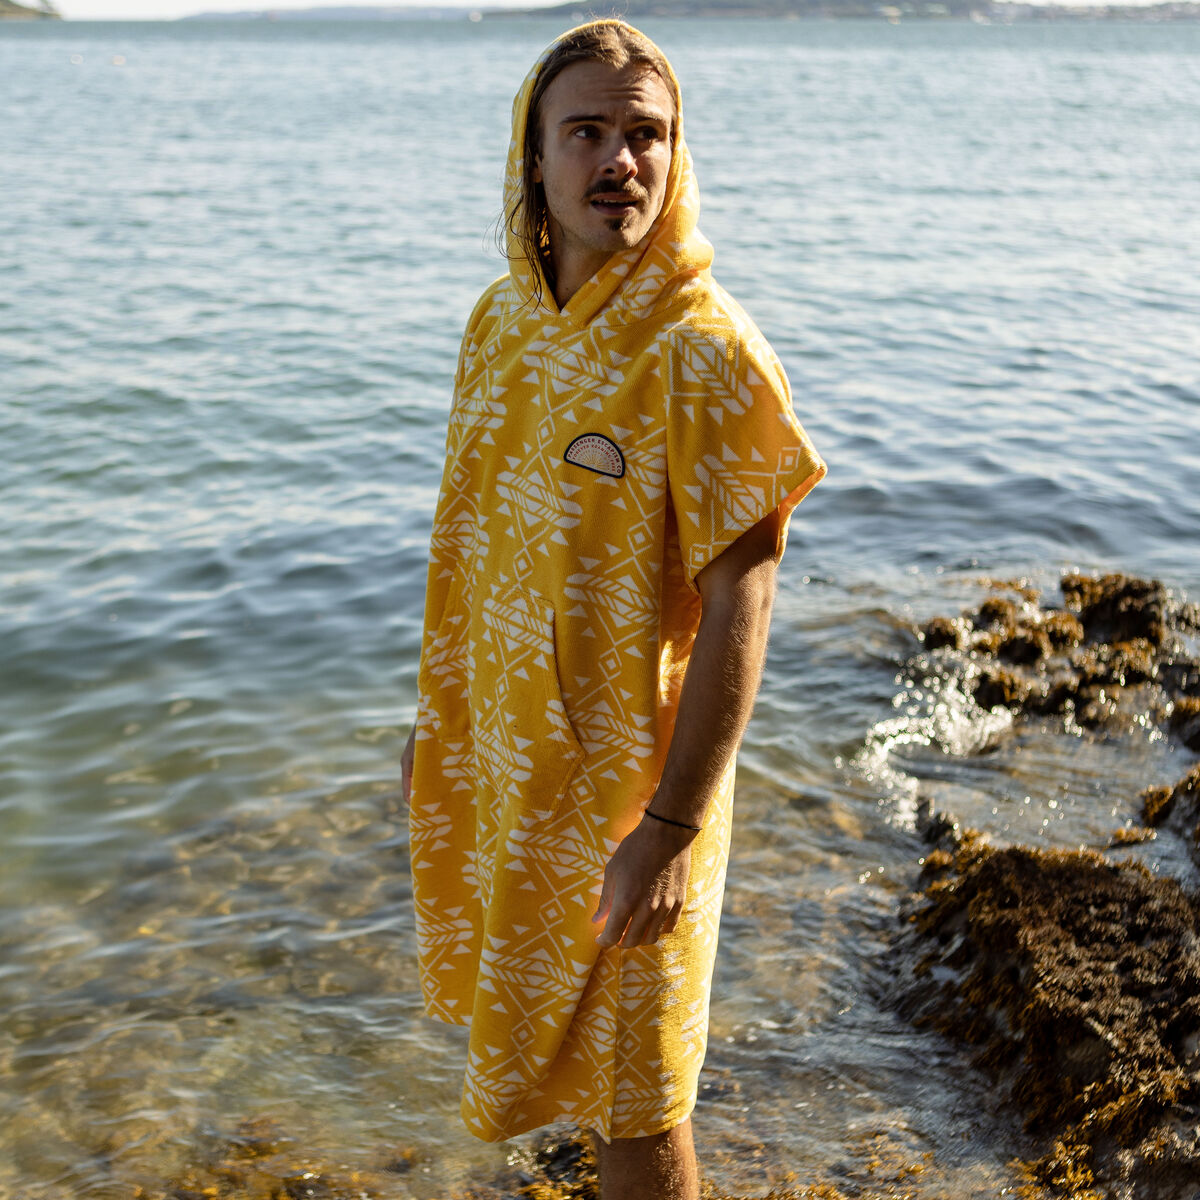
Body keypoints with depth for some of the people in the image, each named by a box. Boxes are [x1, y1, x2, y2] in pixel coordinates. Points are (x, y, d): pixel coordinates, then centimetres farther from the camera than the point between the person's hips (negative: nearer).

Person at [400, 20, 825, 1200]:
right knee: (560, 1045, 22)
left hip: (626, 779, -6)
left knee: (634, 1096, 9)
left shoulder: (703, 352, -19)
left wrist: (673, 827, -22)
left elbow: (737, 609, -20)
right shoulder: (501, 318, 2)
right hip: (501, 756, 6)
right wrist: (436, 709, 15)